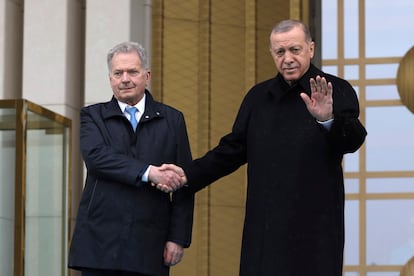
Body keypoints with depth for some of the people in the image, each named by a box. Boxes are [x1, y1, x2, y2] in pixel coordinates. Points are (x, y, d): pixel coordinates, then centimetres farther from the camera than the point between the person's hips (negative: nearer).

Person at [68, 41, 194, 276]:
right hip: (99, 243, 0)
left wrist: (178, 238, -2)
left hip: (149, 247, 0)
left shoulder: (172, 120, 10)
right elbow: (96, 157, -11)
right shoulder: (93, 116, 10)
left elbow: (184, 185, 7)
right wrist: (149, 172, -21)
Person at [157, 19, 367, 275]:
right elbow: (233, 149, 16)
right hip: (264, 228, 4)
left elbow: (352, 140, -16)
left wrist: (328, 120, -37)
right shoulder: (259, 96, 13)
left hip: (315, 228, -4)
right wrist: (188, 175, 5)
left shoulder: (337, 91, -1)